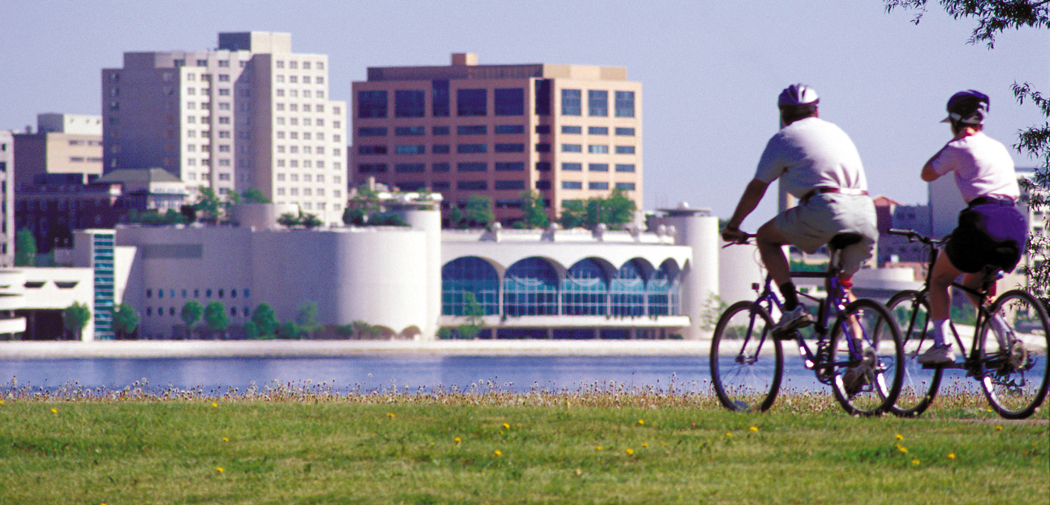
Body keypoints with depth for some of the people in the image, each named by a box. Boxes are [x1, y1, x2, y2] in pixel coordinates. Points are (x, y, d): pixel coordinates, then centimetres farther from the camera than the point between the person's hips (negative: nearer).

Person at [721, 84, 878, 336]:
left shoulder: (784, 138, 13)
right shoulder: (837, 131, 29)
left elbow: (756, 188, 16)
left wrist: (732, 226, 29)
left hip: (826, 209, -5)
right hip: (865, 214, 5)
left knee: (766, 237, 15)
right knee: (841, 281, 23)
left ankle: (793, 306, -1)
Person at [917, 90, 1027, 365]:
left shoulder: (960, 148, 1)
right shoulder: (999, 148, 22)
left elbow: (927, 174, 10)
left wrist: (954, 140, 14)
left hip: (982, 222, -7)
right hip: (1016, 223, 7)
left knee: (939, 279, 11)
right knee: (973, 284, 24)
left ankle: (941, 344, -3)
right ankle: (1007, 337, 4)